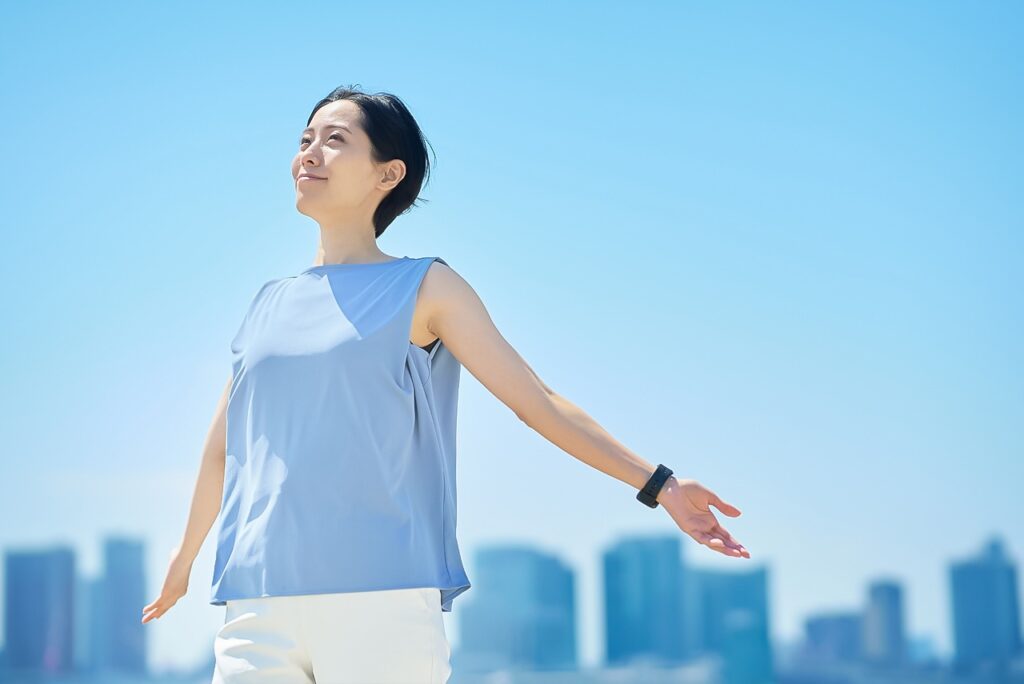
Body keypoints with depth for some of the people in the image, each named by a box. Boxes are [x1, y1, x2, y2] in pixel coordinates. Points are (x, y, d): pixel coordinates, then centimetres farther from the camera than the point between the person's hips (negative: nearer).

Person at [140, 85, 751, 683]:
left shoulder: (422, 289, 7)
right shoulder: (268, 305, 18)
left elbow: (537, 401, 4)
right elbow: (223, 445, 28)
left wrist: (660, 485, -2)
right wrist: (185, 559, 37)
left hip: (384, 598, -4)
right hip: (258, 604, 4)